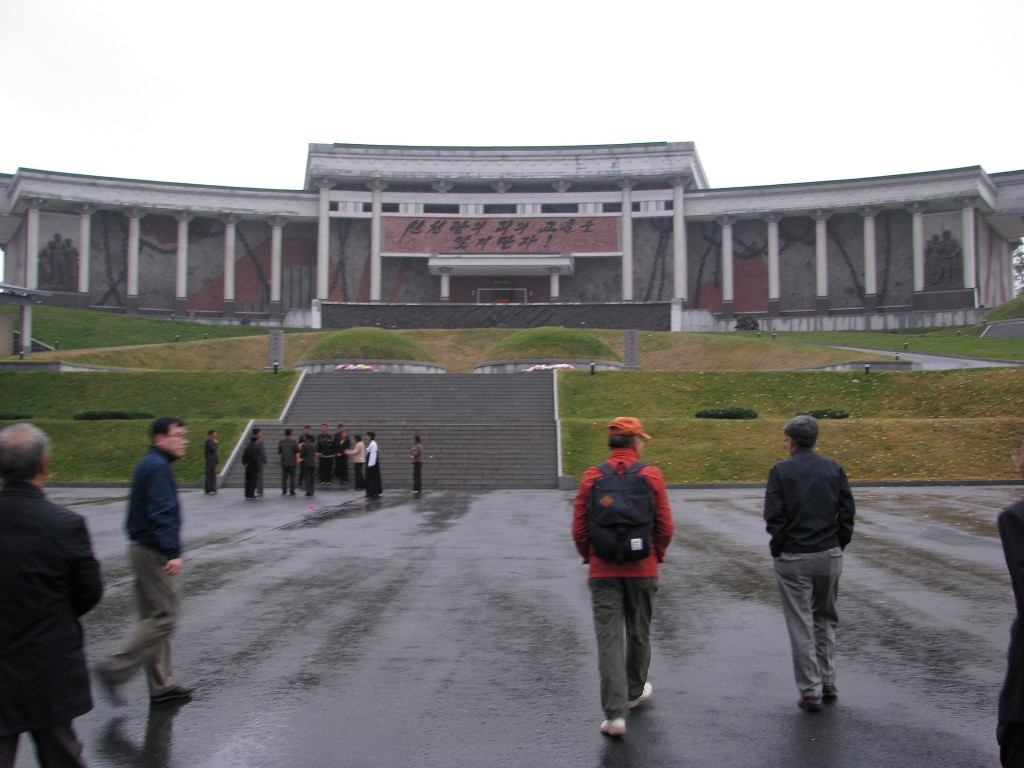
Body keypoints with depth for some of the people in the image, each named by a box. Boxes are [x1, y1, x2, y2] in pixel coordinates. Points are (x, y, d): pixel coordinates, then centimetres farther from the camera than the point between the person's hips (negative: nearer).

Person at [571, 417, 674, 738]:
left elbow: (579, 528, -2)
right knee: (639, 633, 19)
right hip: (642, 569, 0)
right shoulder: (651, 475, -6)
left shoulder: (592, 477, -3)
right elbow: (665, 527, -5)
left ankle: (615, 714, -6)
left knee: (609, 639, 0)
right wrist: (656, 556, 12)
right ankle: (634, 692, 37)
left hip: (603, 570, 0)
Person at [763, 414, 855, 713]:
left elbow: (773, 517, -11)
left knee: (801, 626, 4)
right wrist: (838, 545, 11)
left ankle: (810, 691, 6)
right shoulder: (834, 469, 2)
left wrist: (777, 549, 2)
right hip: (830, 554, 4)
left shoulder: (781, 470, -8)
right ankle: (828, 681, 22)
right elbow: (847, 512, 2)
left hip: (793, 557, -4)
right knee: (825, 619, 20)